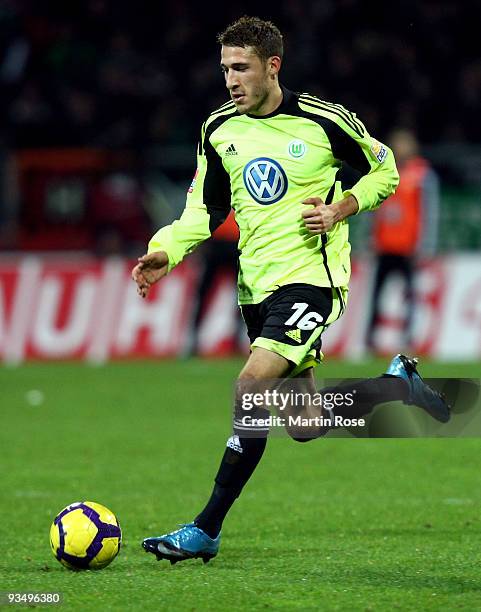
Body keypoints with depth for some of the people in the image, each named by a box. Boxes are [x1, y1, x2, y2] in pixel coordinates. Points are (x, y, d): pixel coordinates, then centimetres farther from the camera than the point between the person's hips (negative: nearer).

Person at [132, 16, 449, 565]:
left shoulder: (323, 120, -9)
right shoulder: (219, 129, 4)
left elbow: (384, 170, 5)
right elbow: (206, 207, 14)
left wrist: (339, 211, -12)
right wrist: (165, 253, -3)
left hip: (312, 276, -7)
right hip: (256, 285, 7)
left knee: (251, 384, -24)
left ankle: (207, 529, -19)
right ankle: (398, 386, 41)